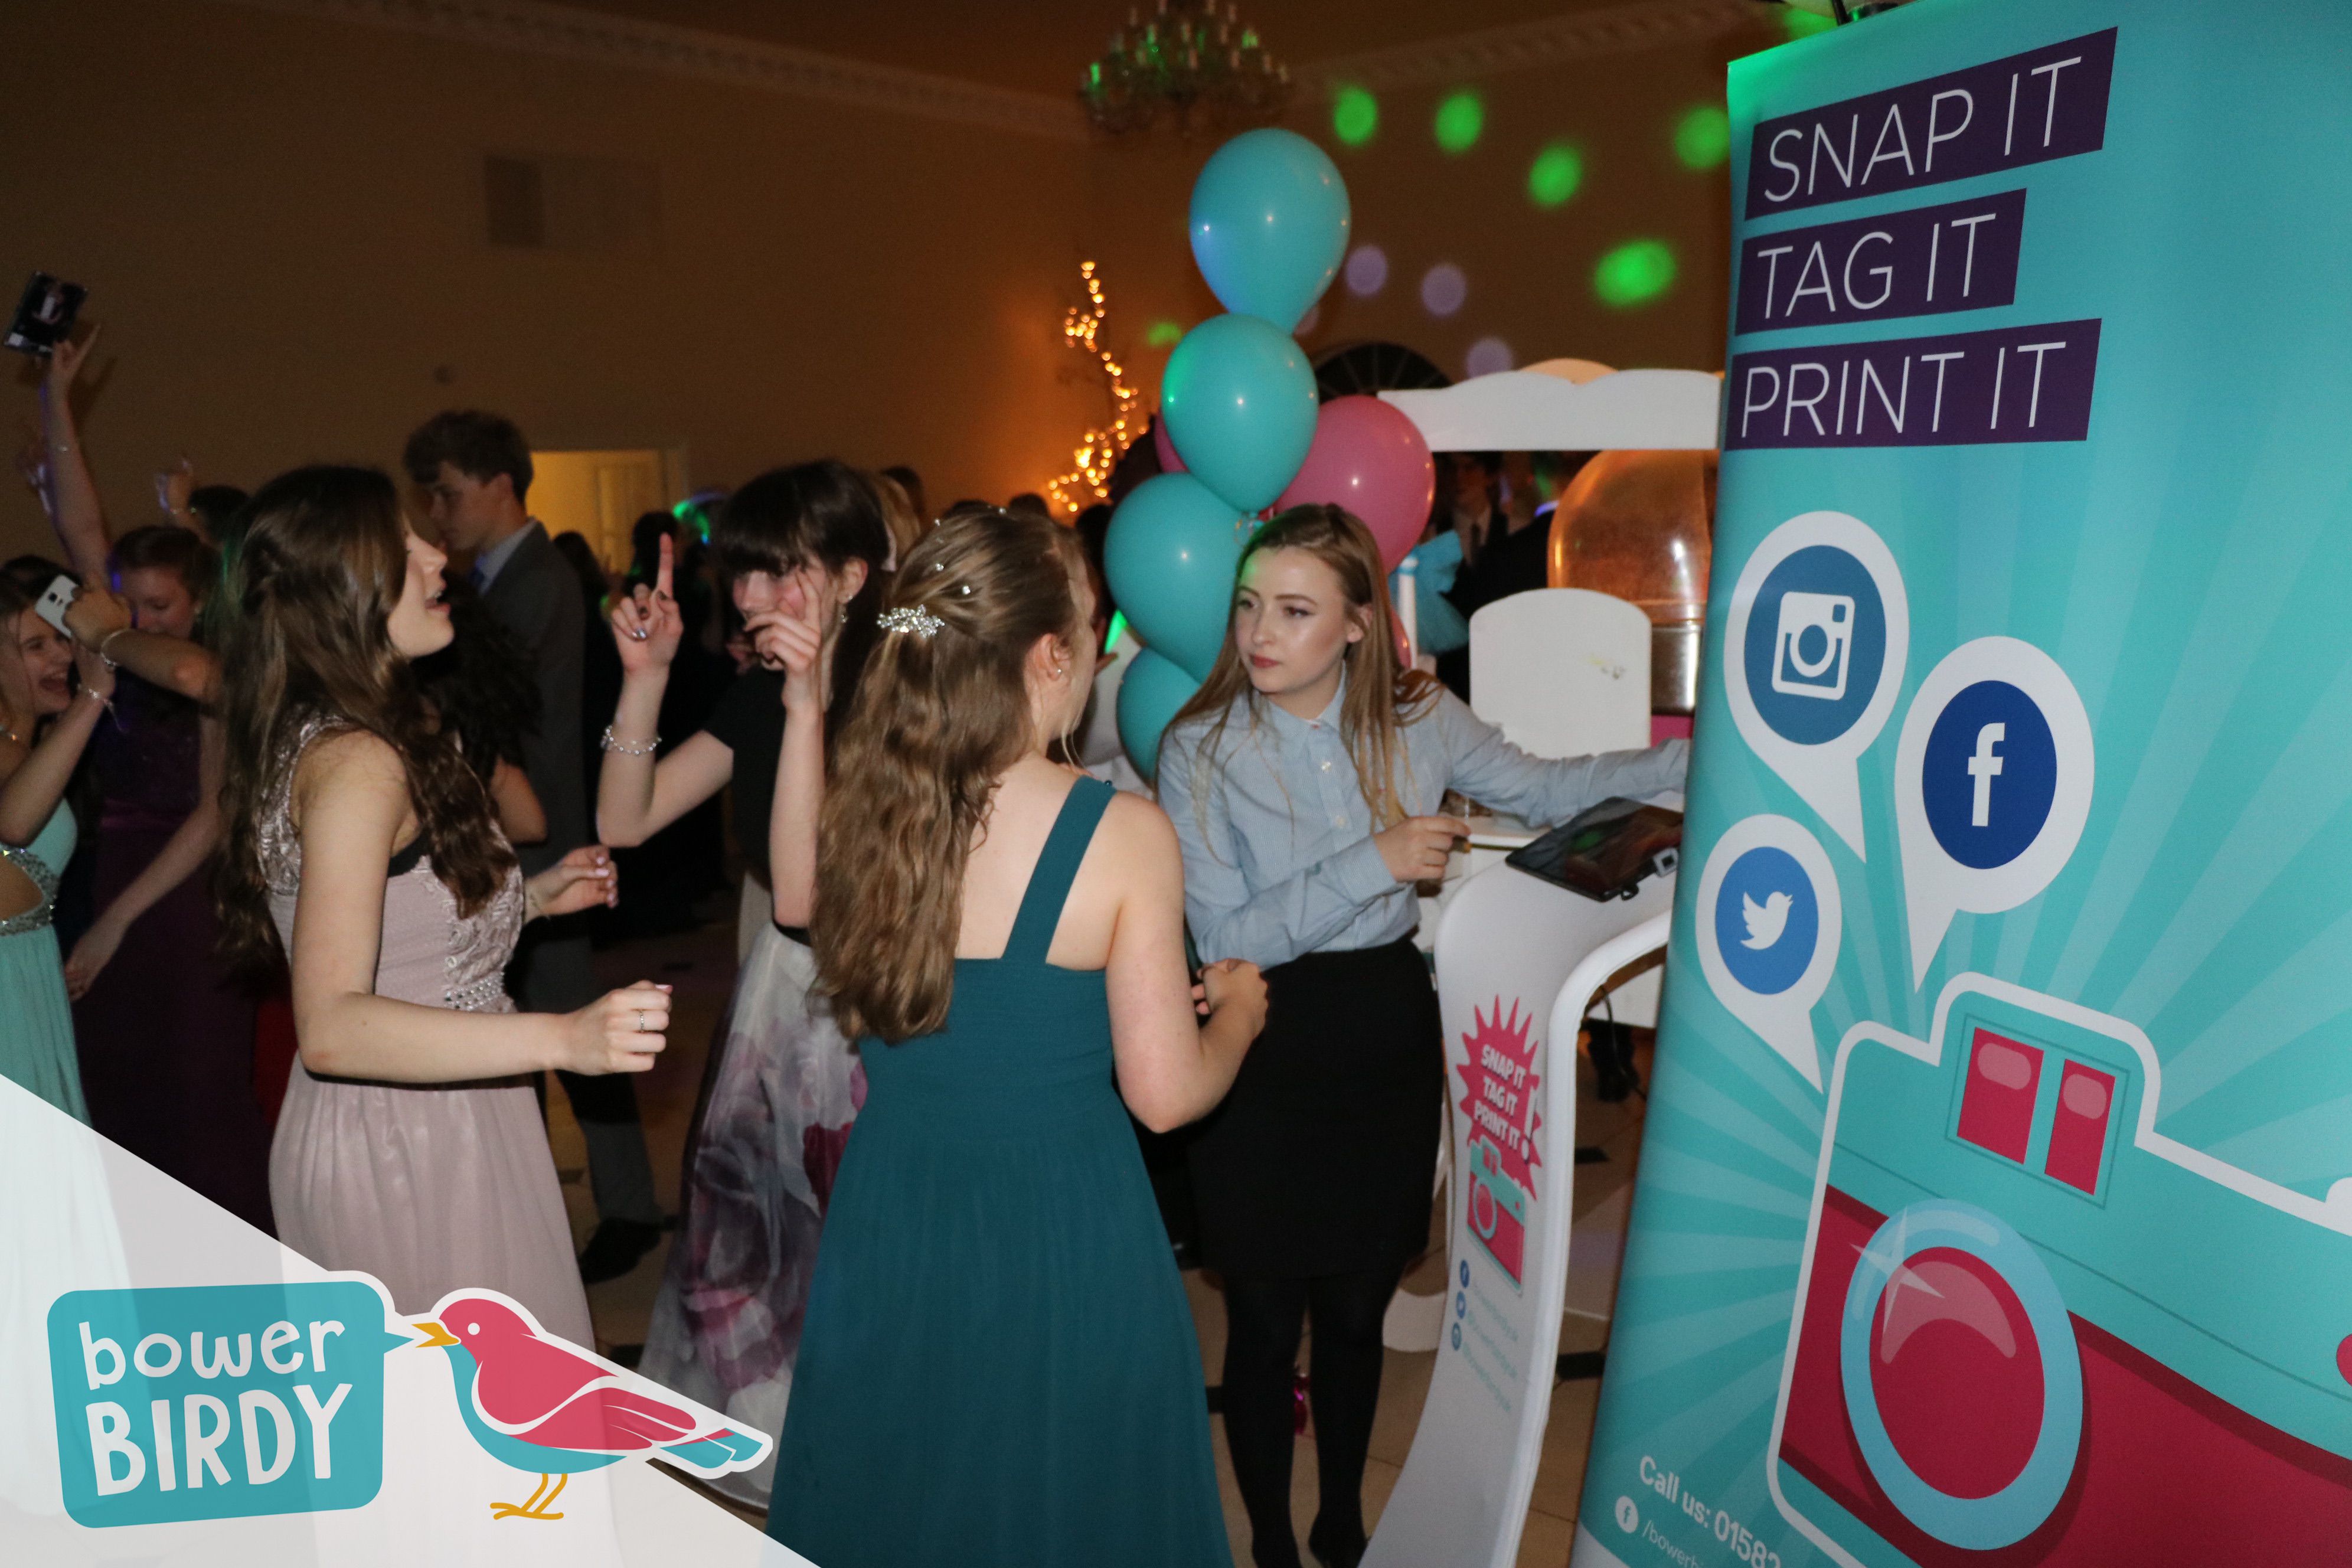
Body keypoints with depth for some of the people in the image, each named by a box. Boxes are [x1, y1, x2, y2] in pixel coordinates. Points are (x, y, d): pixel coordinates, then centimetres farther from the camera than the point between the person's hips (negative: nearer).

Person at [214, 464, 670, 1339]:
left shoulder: (318, 739, 8)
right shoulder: (357, 762, -24)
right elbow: (330, 1026, -33)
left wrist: (528, 898, 15)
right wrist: (562, 1040, -42)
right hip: (410, 1144, -10)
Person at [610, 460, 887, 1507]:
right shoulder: (760, 698, 2)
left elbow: (803, 891, -28)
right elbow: (625, 820, 3)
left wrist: (809, 705, -33)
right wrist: (646, 676, -9)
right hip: (781, 999, 7)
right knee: (749, 1249, 19)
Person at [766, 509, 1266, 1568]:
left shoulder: (866, 805, -7)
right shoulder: (1123, 834, -19)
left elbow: (863, 1023, 6)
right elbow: (1165, 1094, -14)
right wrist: (1237, 1006, 5)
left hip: (889, 1230, 4)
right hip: (1057, 1242, -4)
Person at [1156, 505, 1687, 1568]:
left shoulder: (1417, 718, -5)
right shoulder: (1201, 748, -14)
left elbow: (1541, 790, 9)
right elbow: (1226, 938, -18)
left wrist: (1701, 756, 4)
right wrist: (1374, 863, -21)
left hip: (1389, 1043, 3)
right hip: (1268, 1059, -2)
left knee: (1357, 1310, 19)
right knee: (1265, 1324, 11)